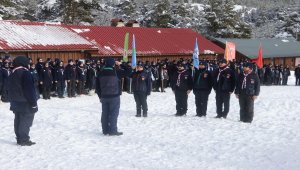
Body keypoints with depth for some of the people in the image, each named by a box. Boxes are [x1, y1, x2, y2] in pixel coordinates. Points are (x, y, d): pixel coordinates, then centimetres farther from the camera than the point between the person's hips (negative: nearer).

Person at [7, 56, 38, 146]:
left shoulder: (12, 75, 11)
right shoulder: (25, 73, -16)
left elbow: (10, 90, 16)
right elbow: (30, 90, -19)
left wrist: (12, 102, 20)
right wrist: (33, 103, -15)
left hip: (16, 103, 8)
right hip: (26, 103, -8)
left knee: (18, 121, 12)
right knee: (26, 121, -3)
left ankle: (19, 138, 18)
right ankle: (24, 139, -2)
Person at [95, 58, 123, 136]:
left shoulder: (100, 73, 4)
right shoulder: (115, 72, -10)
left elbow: (97, 86, 9)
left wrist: (100, 96, 16)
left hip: (104, 96, 5)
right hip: (114, 96, -5)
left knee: (105, 113, 10)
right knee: (114, 113, -1)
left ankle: (105, 130, 15)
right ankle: (112, 130, -2)